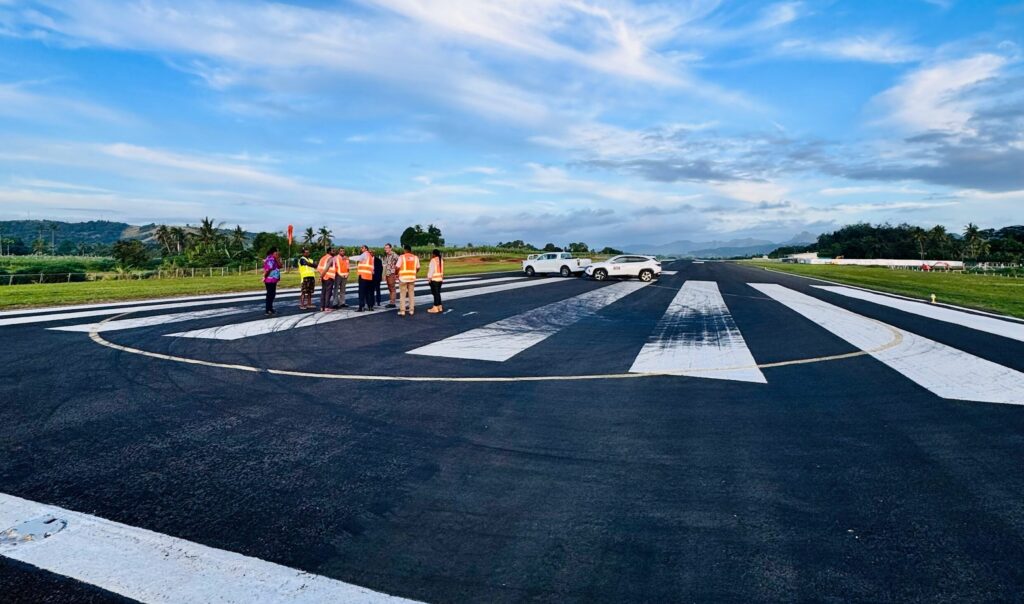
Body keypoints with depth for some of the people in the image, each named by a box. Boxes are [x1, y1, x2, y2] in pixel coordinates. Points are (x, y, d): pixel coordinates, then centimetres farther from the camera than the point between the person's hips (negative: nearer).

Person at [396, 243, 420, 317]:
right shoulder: (415, 257, 3)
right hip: (412, 278, 3)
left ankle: (402, 311, 3)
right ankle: (411, 311, 11)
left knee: (402, 295, 3)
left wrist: (397, 274, 8)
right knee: (411, 295, 10)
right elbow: (418, 268, 5)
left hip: (403, 278, -3)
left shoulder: (402, 257, -7)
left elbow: (398, 267, -10)